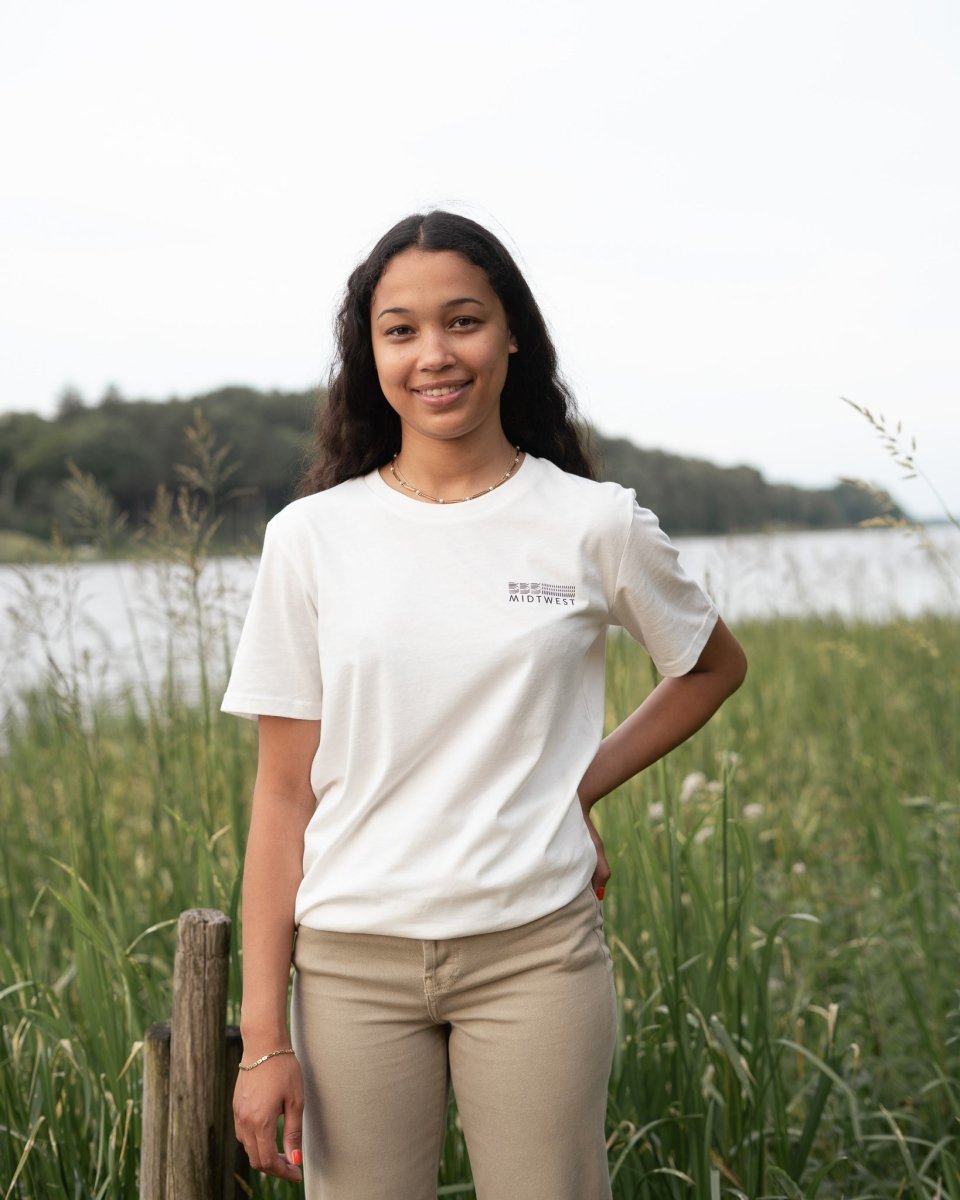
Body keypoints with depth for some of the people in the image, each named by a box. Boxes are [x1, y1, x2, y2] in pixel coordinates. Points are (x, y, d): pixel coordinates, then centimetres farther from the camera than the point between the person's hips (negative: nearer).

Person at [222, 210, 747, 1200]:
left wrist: (586, 782, 3)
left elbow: (714, 665, 17)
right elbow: (285, 793, 0)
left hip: (535, 953, 0)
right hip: (352, 959, 1)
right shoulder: (311, 537, 0)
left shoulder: (595, 524, -1)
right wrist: (263, 1036, -3)